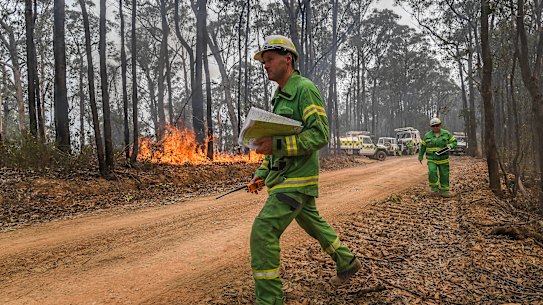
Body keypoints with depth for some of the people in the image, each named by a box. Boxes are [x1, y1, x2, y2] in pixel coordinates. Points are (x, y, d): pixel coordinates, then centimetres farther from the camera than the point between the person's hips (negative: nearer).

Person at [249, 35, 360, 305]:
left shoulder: (305, 89, -13)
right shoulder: (280, 97, 16)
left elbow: (320, 135, -22)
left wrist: (277, 145, -31)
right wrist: (261, 173, 14)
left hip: (297, 179, -10)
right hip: (282, 176, 10)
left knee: (263, 231, -15)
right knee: (311, 221, 22)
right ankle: (347, 263, 42)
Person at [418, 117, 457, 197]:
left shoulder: (446, 134, 0)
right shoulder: (427, 135, 2)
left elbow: (454, 141, 6)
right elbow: (423, 146, 10)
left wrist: (450, 146, -16)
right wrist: (420, 156, 13)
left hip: (443, 160, 1)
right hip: (431, 159, -1)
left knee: (444, 175, 4)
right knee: (432, 172, -22)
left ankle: (443, 191, 17)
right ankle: (434, 187, -5)